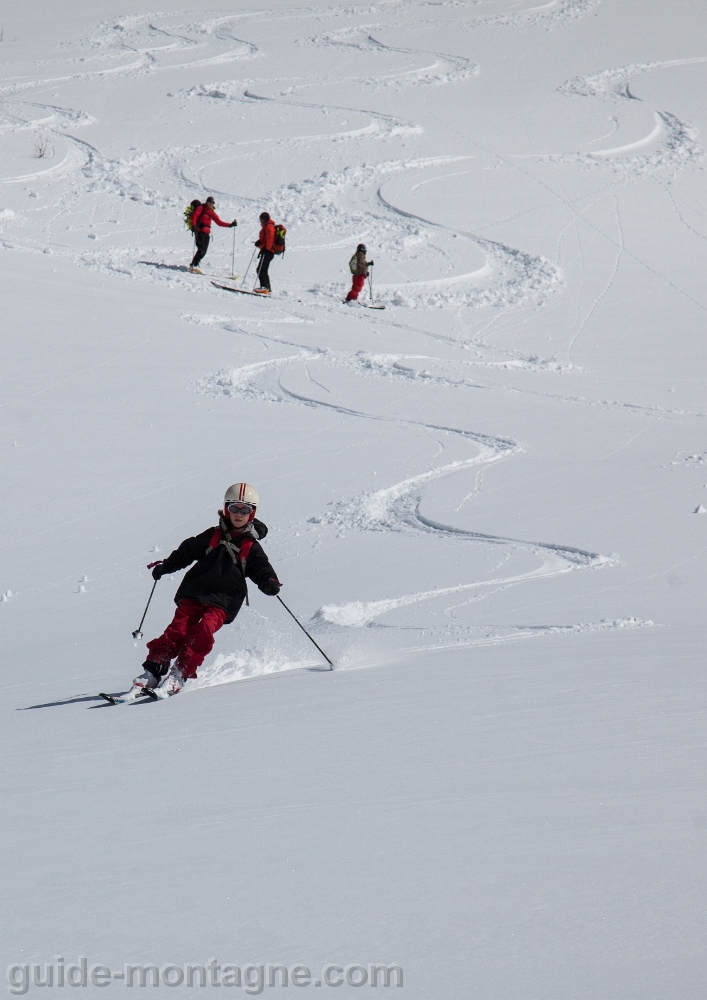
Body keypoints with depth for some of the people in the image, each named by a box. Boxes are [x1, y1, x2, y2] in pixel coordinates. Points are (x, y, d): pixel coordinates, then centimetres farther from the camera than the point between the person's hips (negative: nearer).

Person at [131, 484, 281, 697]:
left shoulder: (251, 547, 10)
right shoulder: (213, 536, 13)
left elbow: (261, 569, 4)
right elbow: (187, 551, 18)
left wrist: (270, 583, -17)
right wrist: (167, 565, 6)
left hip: (223, 601, -2)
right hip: (194, 593, 2)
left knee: (203, 632, -24)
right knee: (178, 630, -15)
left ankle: (179, 675, -26)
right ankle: (152, 672, -15)